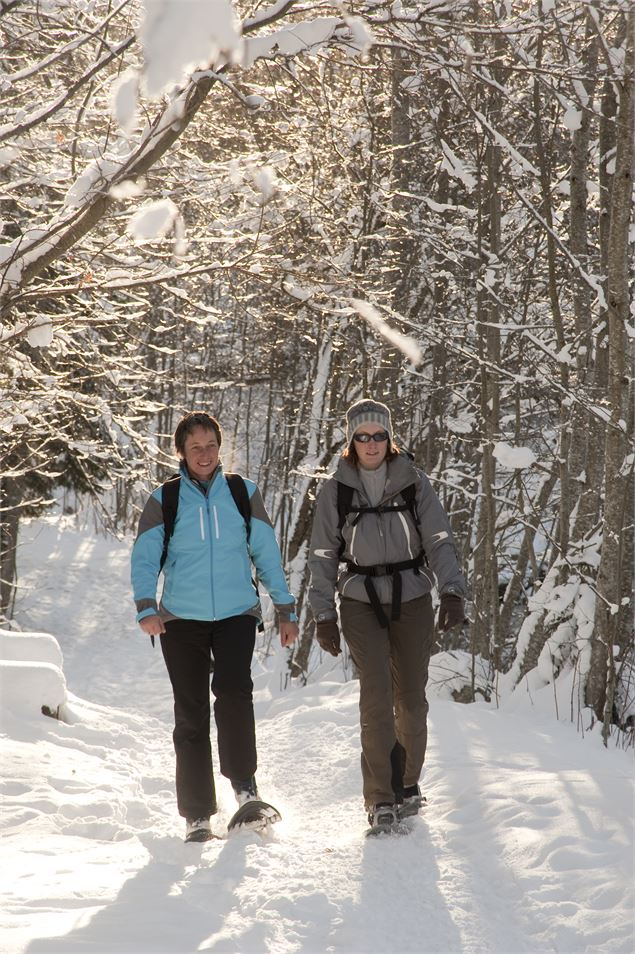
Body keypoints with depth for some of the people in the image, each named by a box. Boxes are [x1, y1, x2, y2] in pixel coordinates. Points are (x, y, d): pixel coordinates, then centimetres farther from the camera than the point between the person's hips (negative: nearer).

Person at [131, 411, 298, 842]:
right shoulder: (164, 500, 4)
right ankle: (197, 814, 10)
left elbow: (267, 553, 10)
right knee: (191, 715, 2)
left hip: (237, 613, 0)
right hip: (182, 618, 1)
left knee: (233, 688, -25)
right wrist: (147, 608, -19)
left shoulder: (244, 493, 7)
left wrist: (286, 610, 6)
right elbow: (145, 558, -3)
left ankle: (244, 782, -8)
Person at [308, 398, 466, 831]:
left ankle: (407, 784, 23)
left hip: (412, 600, 1)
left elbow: (438, 539, -4)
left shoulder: (414, 483, 1)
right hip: (361, 604, -1)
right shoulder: (336, 490, 2)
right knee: (377, 694, -13)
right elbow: (324, 555, 6)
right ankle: (380, 799, -10)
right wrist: (323, 613, 0)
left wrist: (452, 590, -18)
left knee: (411, 698, 4)